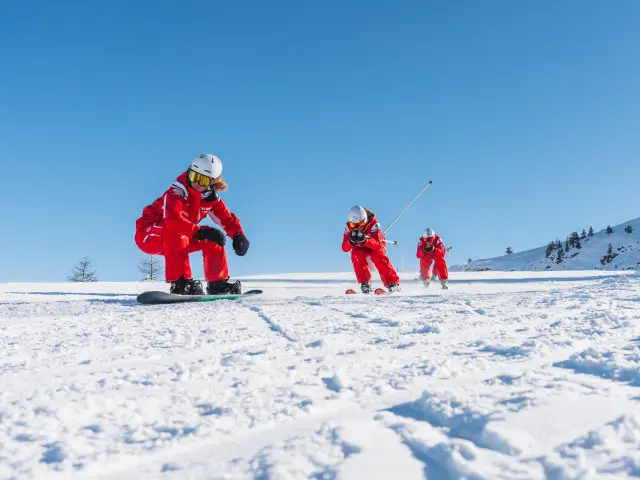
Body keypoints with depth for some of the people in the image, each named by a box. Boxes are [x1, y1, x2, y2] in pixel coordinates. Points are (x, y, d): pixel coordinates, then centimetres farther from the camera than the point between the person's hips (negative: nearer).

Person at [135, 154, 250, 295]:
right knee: (175, 230, -37)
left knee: (212, 238, -6)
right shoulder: (178, 191, -25)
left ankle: (217, 283, 1)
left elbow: (228, 219, -5)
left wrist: (238, 236, -25)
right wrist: (201, 232, -52)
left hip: (176, 239, 7)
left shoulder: (211, 198, -5)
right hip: (148, 234, -7)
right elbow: (173, 218, -42)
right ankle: (180, 283, -42)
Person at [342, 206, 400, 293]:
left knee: (378, 257, -33)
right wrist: (351, 241, -48)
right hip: (360, 248, 2)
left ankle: (393, 283, -28)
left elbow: (378, 245, -38)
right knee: (356, 255, -30)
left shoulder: (373, 223, -31)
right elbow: (344, 248, -26)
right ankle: (365, 283, -25)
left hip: (376, 245, -2)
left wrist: (365, 240, -56)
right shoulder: (349, 227, -23)